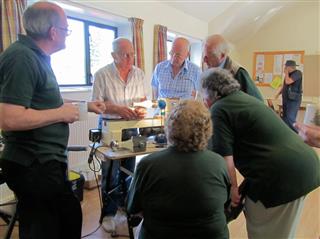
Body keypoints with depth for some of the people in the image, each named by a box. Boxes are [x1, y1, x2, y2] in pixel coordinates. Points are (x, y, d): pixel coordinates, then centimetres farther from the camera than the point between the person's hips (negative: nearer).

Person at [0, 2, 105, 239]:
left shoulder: (35, 55, 10)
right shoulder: (22, 58, -22)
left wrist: (85, 106, 17)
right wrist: (61, 113, -19)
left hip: (45, 161, 10)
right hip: (35, 166, -10)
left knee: (69, 218, 24)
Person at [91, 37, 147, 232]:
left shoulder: (139, 74, 4)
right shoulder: (102, 74, -10)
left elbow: (143, 98, 7)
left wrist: (142, 110, -15)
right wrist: (118, 109, -27)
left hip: (132, 128, 5)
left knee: (129, 169, 16)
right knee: (110, 172, 0)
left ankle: (127, 204, 35)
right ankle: (108, 213, 17)